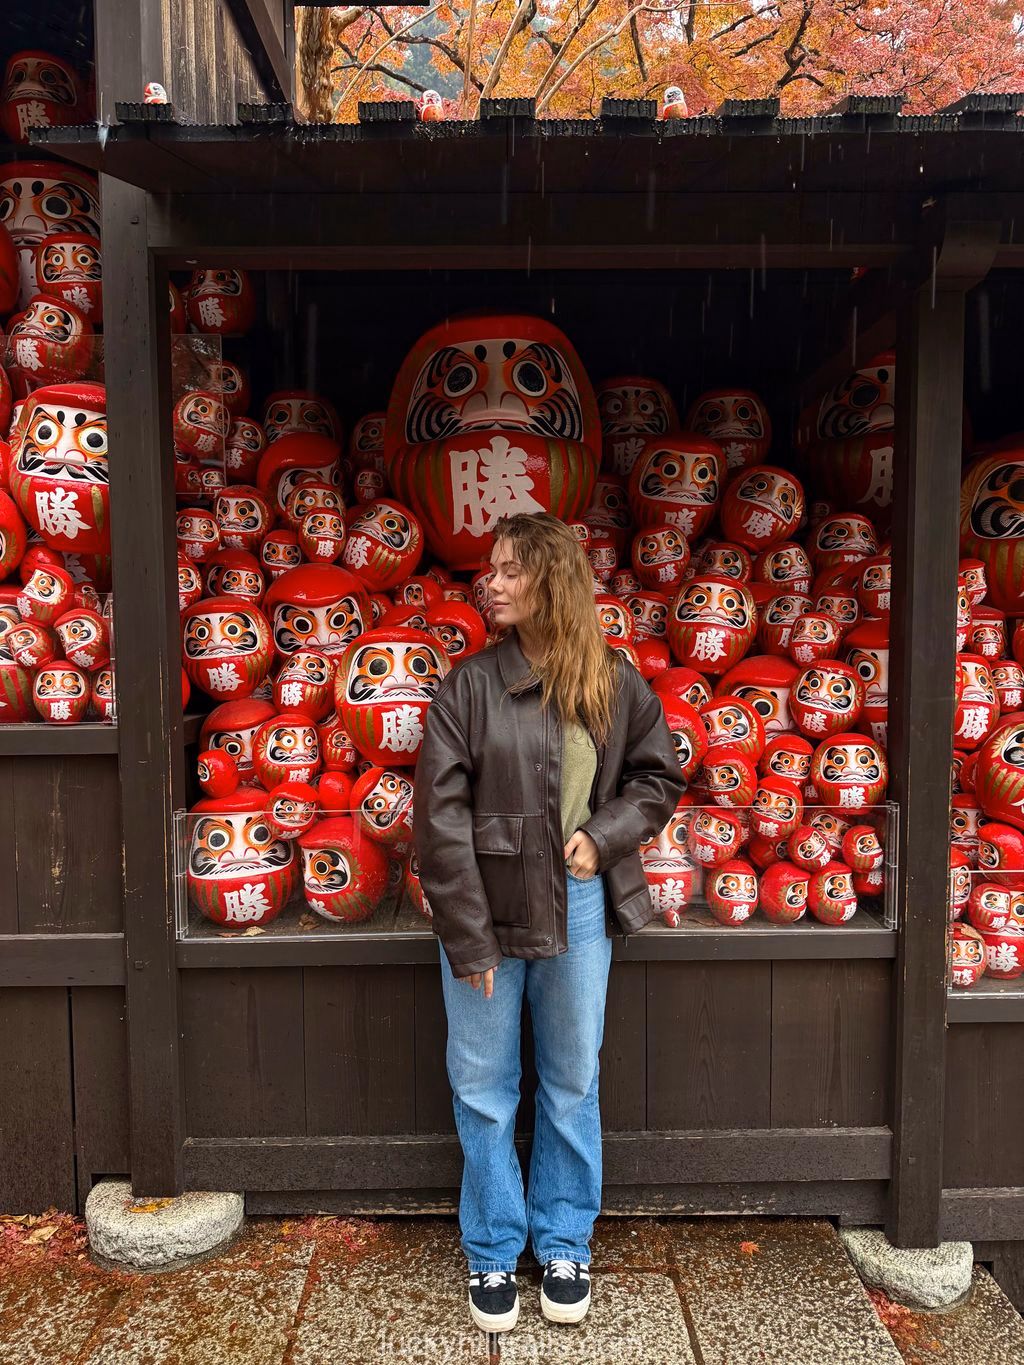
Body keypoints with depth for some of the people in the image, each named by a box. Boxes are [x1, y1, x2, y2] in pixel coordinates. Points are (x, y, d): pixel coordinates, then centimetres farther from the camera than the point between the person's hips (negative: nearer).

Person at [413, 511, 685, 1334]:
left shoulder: (615, 681, -1)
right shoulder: (471, 684, -7)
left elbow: (659, 777, 9)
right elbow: (440, 816, -10)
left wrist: (602, 834, -9)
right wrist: (466, 937, -12)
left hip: (579, 908, 2)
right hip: (490, 910, -1)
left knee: (572, 1085, 17)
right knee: (484, 1090, 11)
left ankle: (564, 1244, 38)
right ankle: (493, 1252, 33)